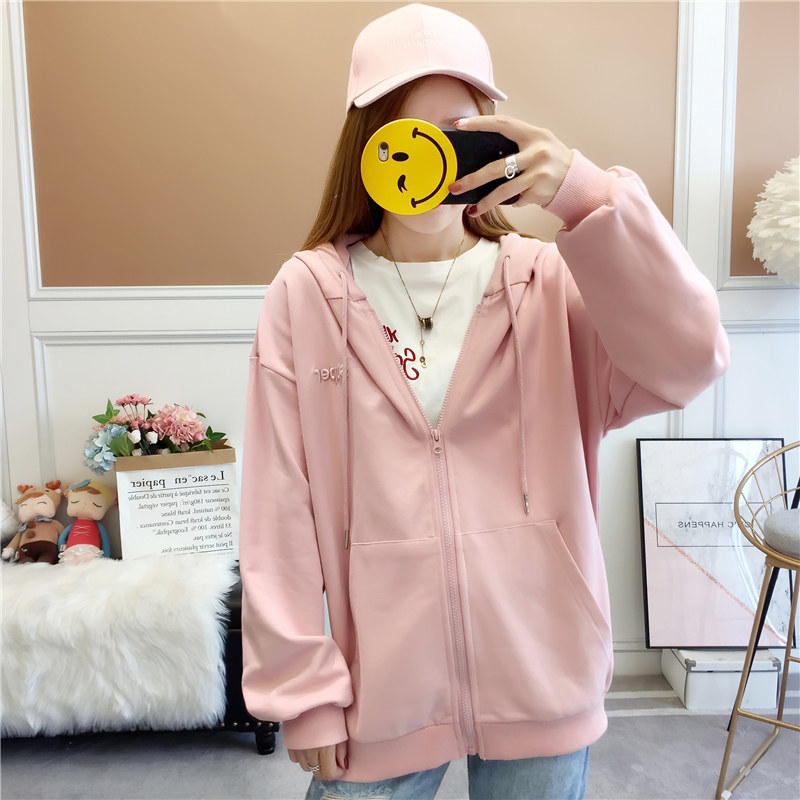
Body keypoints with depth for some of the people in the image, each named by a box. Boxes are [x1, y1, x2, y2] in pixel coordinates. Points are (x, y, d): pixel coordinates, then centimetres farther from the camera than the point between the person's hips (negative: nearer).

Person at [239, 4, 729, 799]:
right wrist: (303, 690, -5)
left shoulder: (549, 285, -3)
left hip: (541, 681, 2)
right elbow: (279, 514, -6)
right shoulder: (307, 295, -6)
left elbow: (688, 361, -18)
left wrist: (587, 196, -27)